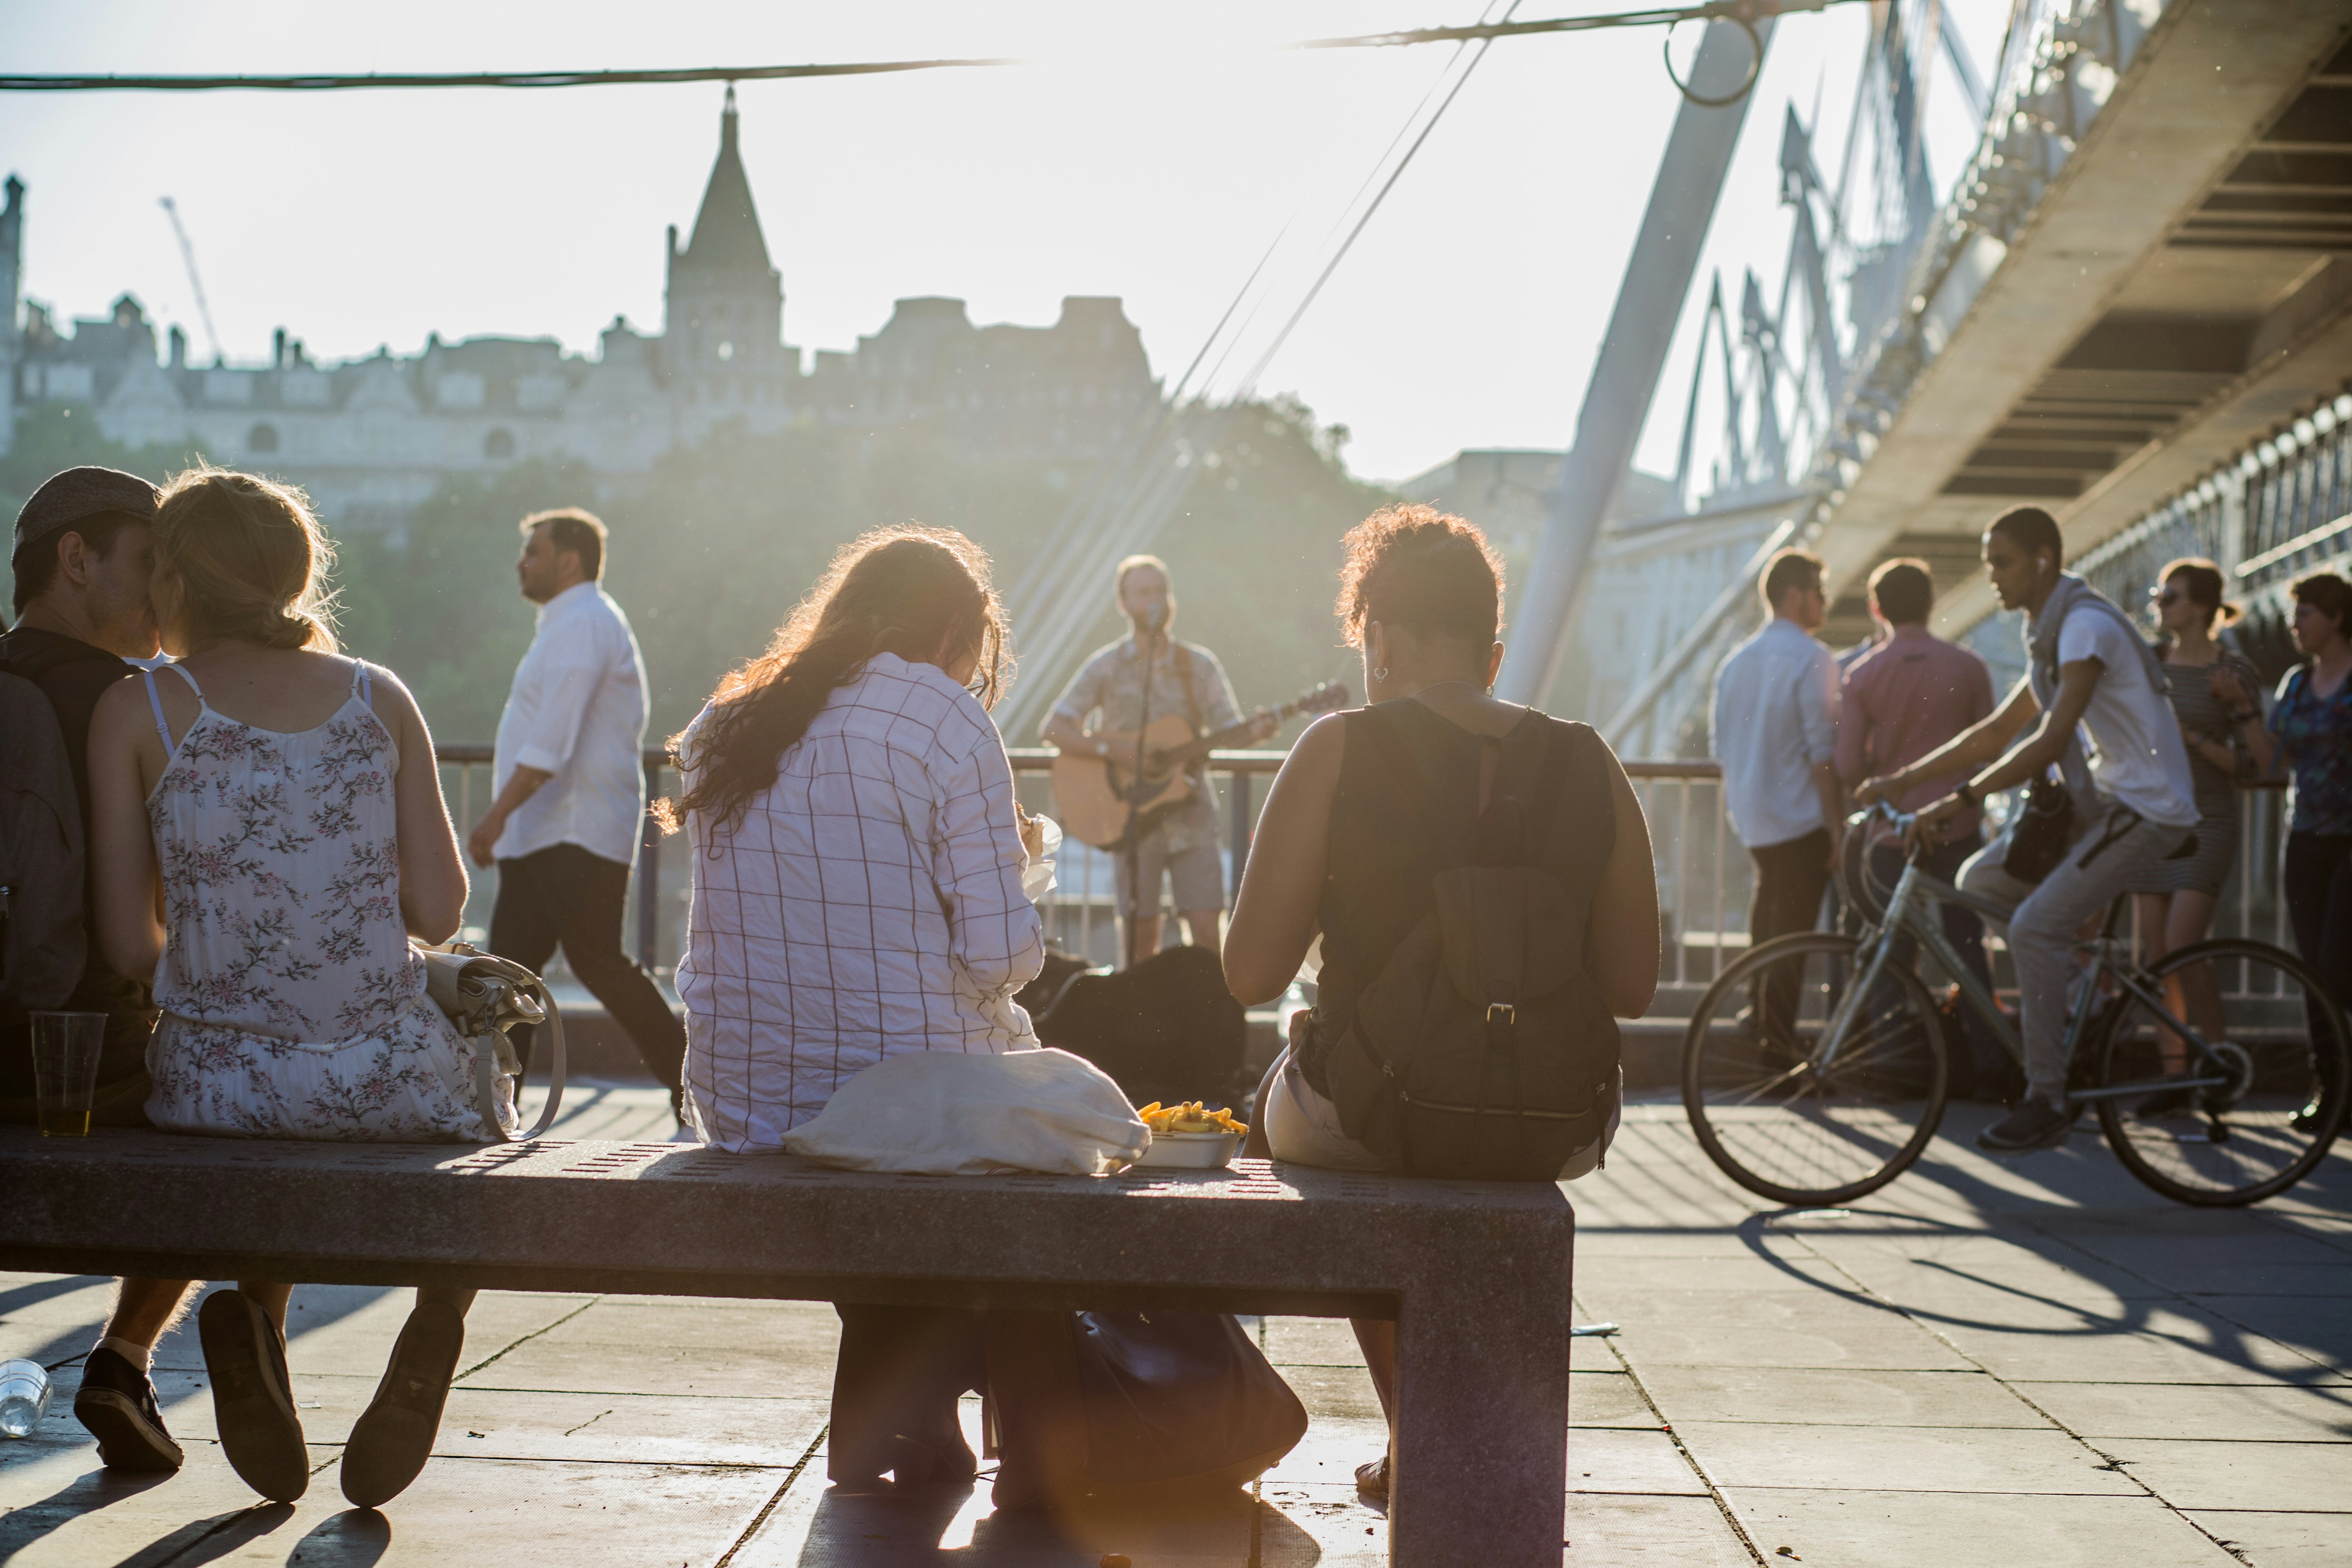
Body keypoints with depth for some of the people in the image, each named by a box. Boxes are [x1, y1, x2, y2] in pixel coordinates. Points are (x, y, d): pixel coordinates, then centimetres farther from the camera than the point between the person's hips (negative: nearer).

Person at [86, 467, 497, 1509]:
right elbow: (439, 912, 3)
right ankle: (438, 1312, 4)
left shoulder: (134, 711, 0)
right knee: (479, 1112, 34)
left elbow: (128, 946, -1)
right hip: (390, 1076, 0)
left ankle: (255, 1307, 8)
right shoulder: (381, 697, 5)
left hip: (221, 1087, 0)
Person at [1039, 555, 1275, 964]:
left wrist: (1253, 731, -21)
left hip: (1190, 815, 1)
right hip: (1133, 817, -1)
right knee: (1141, 937, -1)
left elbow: (1228, 730, 2)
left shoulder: (1198, 665, 7)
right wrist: (1110, 749, -15)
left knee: (1206, 932, -6)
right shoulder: (1106, 667, 2)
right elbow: (1052, 729, -2)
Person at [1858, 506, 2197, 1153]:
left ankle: (2048, 1102, -11)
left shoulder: (2087, 625, -17)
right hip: (2103, 798, 10)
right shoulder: (2050, 636, 14)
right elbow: (1996, 733, 19)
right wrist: (1904, 778, 12)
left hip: (2147, 808, -10)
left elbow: (2050, 742, -27)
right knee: (1981, 878, 3)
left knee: (2034, 928, -19)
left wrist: (1961, 800, -33)